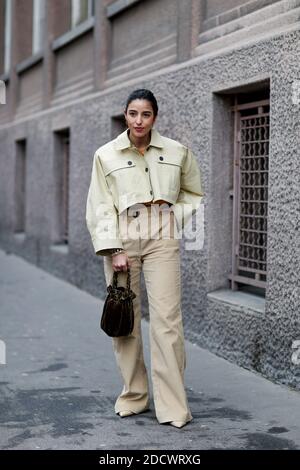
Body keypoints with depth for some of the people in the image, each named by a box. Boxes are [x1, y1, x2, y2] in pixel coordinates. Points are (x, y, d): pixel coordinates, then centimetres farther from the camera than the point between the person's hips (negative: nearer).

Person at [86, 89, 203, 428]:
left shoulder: (177, 152, 4)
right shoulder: (106, 155, 2)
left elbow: (193, 193, 18)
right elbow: (101, 207, -1)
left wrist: (174, 217, 0)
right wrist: (114, 250, -10)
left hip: (161, 240, 0)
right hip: (121, 240, 1)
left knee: (166, 319, -8)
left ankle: (172, 406, -3)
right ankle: (133, 395, 20)